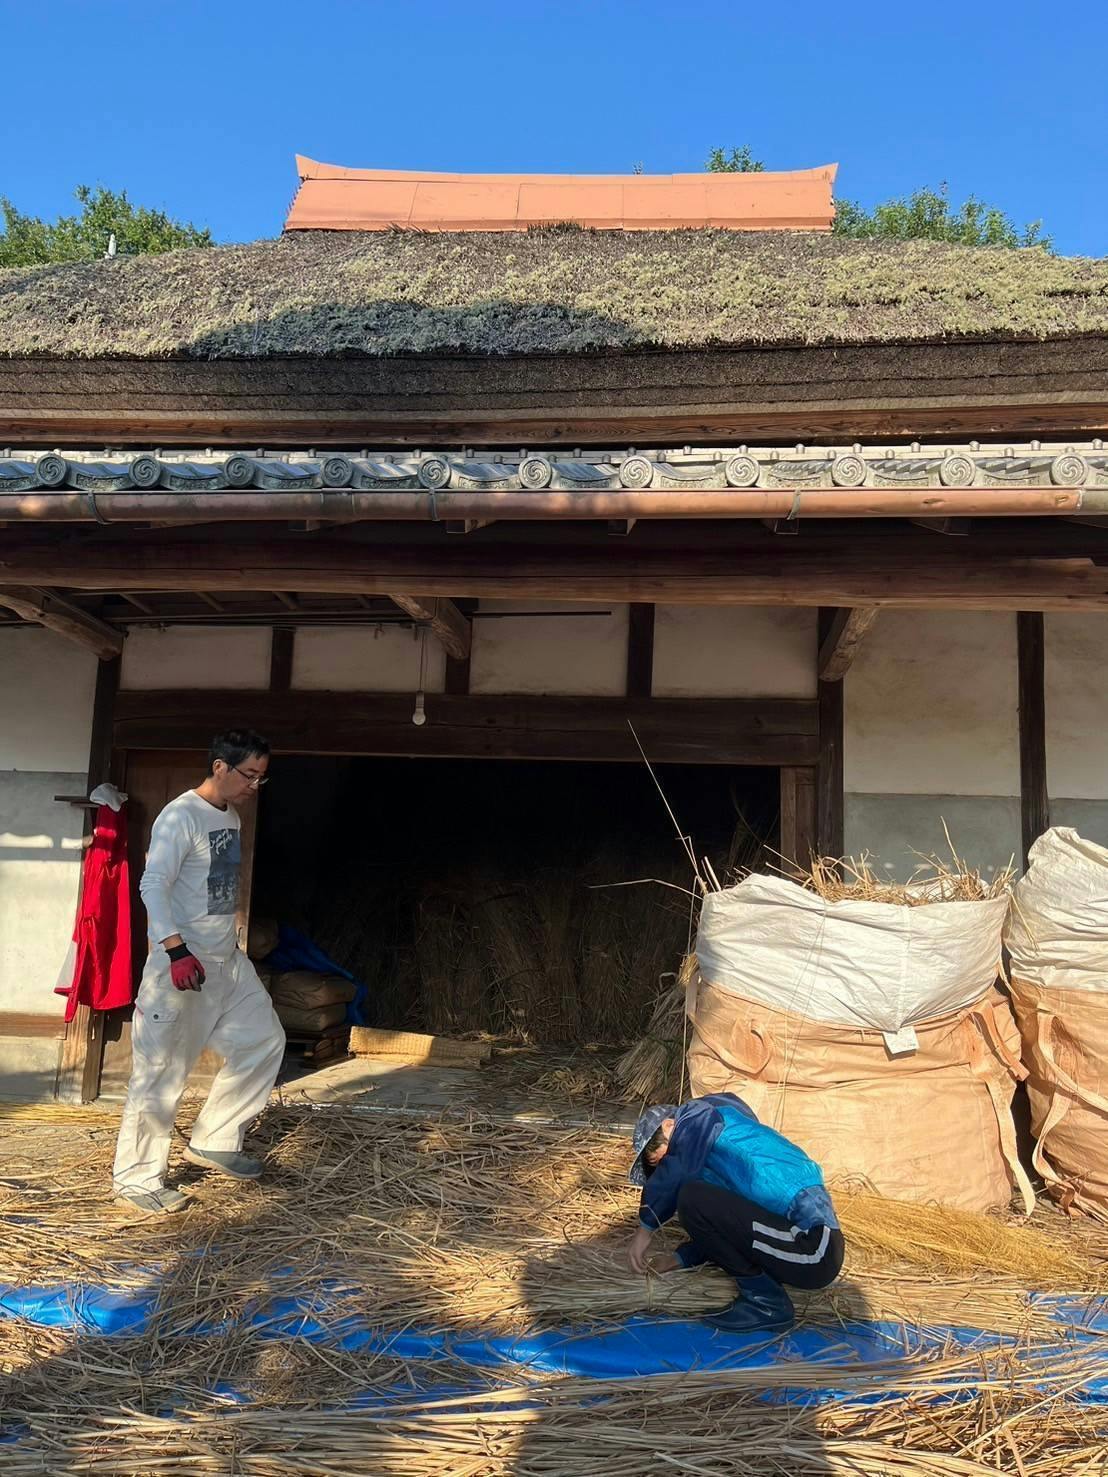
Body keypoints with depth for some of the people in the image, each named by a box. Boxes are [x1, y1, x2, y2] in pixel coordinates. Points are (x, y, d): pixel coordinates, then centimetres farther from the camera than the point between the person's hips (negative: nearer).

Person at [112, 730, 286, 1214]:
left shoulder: (231, 817, 11)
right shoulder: (181, 816, -16)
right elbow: (152, 885, -24)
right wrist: (177, 949, -33)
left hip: (228, 959, 9)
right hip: (182, 962, -9)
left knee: (264, 1040, 11)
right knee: (161, 1072, -1)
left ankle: (213, 1141, 22)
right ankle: (136, 1179, 13)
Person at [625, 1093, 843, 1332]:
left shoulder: (700, 1115, -3)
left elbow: (672, 1174, -18)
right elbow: (717, 1227, 32)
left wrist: (646, 1227, -6)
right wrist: (682, 1258, 27)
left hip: (812, 1249, -11)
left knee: (693, 1199, -16)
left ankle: (766, 1301, -4)